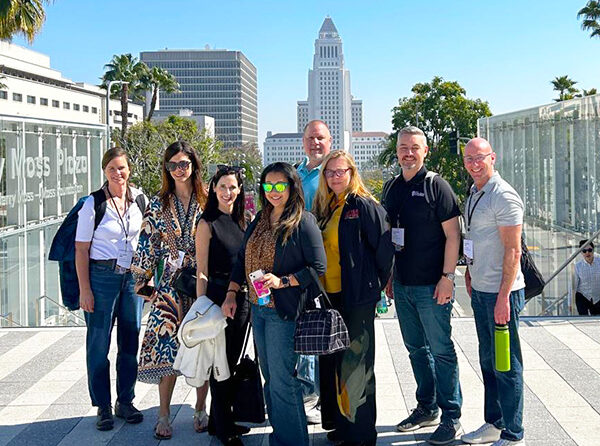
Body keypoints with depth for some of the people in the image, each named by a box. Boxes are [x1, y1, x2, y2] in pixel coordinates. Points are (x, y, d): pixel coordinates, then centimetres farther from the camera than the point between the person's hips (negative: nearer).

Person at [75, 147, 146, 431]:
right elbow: (81, 249, -7)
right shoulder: (93, 204, -7)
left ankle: (125, 402, 23)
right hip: (102, 277, -4)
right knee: (99, 343, 2)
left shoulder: (138, 198, 4)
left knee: (130, 340, 9)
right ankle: (103, 407, 13)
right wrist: (84, 289, -12)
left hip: (133, 276, 4)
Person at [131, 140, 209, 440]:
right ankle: (164, 414, 6)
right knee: (167, 346, -5)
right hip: (170, 283, 0)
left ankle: (201, 409, 18)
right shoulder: (158, 204, 5)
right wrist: (142, 278, 3)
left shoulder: (208, 201, 3)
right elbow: (147, 242, 7)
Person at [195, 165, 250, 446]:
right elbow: (202, 271, -9)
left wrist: (250, 297, 11)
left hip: (241, 297, 7)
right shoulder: (207, 223, -7)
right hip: (217, 294, -6)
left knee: (231, 361, 14)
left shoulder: (242, 221, 11)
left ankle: (220, 420, 28)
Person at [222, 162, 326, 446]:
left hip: (284, 310, -7)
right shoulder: (259, 221, 12)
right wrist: (231, 293, 9)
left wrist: (282, 281, -20)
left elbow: (318, 267, -13)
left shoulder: (303, 222, -9)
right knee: (269, 377, 13)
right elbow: (242, 259, 17)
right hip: (258, 308, 7)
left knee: (281, 379, -6)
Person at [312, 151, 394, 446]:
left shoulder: (365, 206, -9)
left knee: (355, 364, -1)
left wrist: (378, 284, -3)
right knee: (332, 361, 14)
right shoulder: (323, 208, 13)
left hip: (357, 299, -7)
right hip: (329, 296, 8)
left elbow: (384, 247, -11)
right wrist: (317, 289, 13)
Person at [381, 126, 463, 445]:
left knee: (441, 350, 0)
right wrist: (388, 275, 14)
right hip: (402, 285, 6)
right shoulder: (391, 187, 11)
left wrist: (447, 277, -15)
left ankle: (451, 418, 9)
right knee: (416, 348, 15)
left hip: (431, 286, -6)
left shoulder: (436, 186, -7)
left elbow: (452, 234, -10)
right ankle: (427, 408, 27)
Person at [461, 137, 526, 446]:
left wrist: (503, 297, -21)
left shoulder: (503, 196, -15)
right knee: (488, 360, 17)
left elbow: (513, 250, -18)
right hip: (480, 291, 9)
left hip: (500, 293, -9)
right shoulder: (474, 193, 12)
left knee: (506, 365, 0)